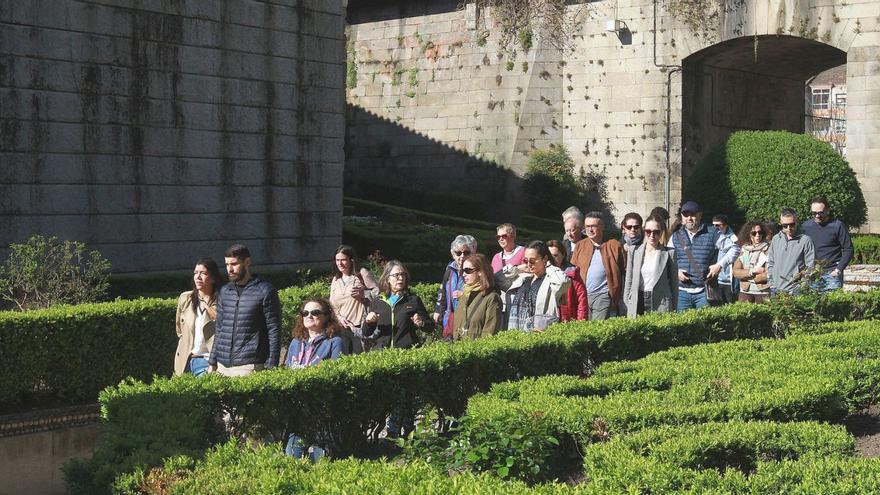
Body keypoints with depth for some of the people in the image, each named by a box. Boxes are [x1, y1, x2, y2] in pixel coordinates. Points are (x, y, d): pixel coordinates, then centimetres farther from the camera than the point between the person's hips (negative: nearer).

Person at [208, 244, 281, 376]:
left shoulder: (265, 292, -4)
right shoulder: (225, 291, 13)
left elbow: (274, 331, -5)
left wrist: (271, 367, -10)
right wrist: (212, 363, 14)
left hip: (249, 366, -5)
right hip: (222, 366, 5)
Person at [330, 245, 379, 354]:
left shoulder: (362, 274, 0)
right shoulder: (335, 280, 16)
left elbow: (378, 292, -1)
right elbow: (332, 304, 19)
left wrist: (362, 294, -16)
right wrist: (339, 317, 2)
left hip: (360, 326, -5)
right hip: (343, 327, 5)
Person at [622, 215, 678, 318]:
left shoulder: (669, 253, 4)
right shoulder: (633, 252, 10)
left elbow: (674, 283, 5)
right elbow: (628, 281, 12)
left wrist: (673, 310, 2)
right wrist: (627, 304, 6)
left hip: (661, 306, -2)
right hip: (637, 305, 2)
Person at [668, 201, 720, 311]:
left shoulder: (712, 234, 2)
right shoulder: (675, 237, 11)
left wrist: (719, 265, -7)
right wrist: (675, 272, -6)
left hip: (704, 291, -2)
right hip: (682, 292, 2)